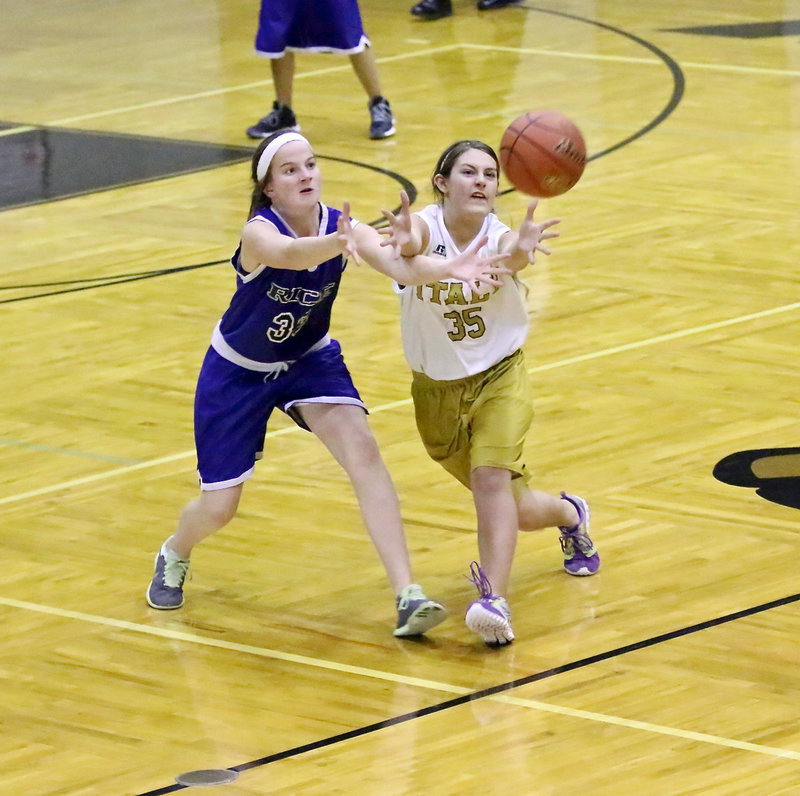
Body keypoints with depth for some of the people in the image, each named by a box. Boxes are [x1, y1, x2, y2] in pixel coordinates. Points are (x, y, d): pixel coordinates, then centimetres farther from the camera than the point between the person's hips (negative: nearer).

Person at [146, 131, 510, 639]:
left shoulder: (342, 226, -21)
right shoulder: (258, 233, -30)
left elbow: (400, 266, -40)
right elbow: (291, 254, -55)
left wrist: (448, 269, -61)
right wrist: (338, 243, -77)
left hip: (310, 360, 3)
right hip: (238, 372, -3)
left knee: (362, 447, -24)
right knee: (218, 508, 3)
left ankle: (407, 595, -27)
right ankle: (174, 557, 41)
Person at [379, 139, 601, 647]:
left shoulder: (500, 238, -18)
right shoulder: (424, 228, -18)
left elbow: (510, 257, -43)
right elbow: (414, 246, -43)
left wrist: (522, 249, -68)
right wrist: (405, 243, -68)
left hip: (500, 379, -2)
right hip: (436, 390, 2)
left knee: (491, 476, -27)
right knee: (511, 508, 10)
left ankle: (495, 600, -33)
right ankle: (570, 514, 42)